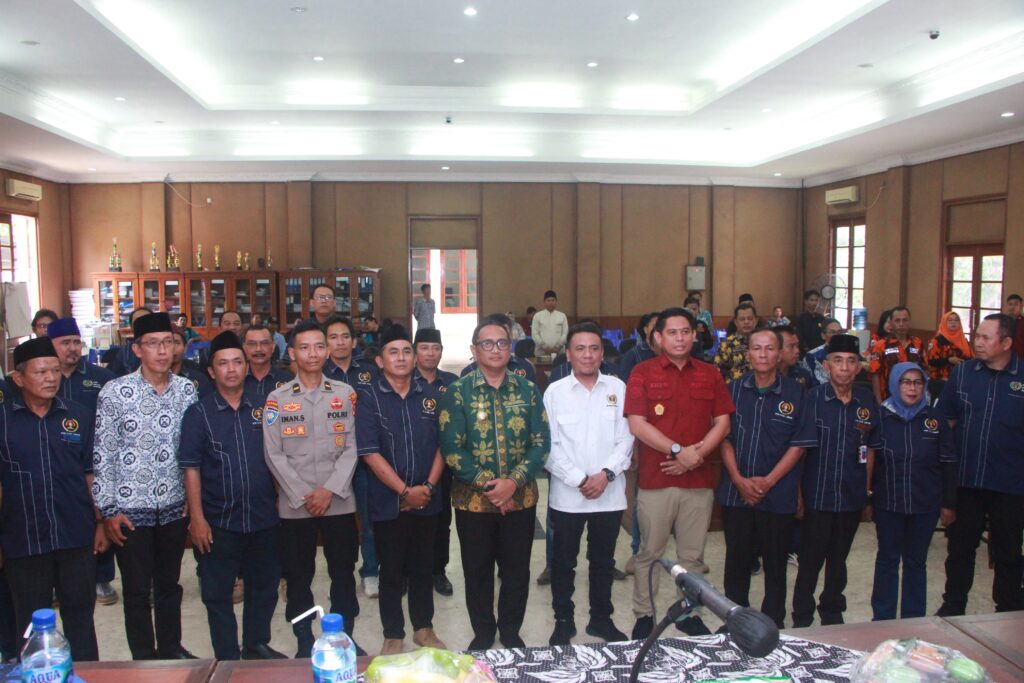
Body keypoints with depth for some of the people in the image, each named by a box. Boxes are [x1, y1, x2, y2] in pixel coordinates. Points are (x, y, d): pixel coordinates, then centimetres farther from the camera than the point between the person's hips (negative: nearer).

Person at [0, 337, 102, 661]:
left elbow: (91, 474, 6)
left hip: (77, 537, 1)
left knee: (80, 615, 14)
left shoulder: (79, 416, 1)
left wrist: (101, 523, 2)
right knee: (31, 623, 14)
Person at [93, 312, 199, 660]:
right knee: (136, 590, 11)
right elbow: (102, 455, -6)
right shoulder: (114, 392, -9)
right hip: (130, 509, -3)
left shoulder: (187, 390, -1)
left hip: (174, 507, 3)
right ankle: (144, 657, 29)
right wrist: (109, 510, -7)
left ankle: (171, 647, 36)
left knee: (169, 583, 18)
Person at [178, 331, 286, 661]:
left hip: (264, 517, 3)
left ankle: (257, 645, 35)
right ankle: (227, 658, 23)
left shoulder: (263, 407, 4)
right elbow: (191, 469, -6)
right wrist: (197, 518, -10)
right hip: (219, 521, -3)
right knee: (218, 593, 7)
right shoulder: (198, 413, -4)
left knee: (264, 586, 15)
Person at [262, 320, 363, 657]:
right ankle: (304, 642, 24)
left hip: (339, 501, 1)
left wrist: (330, 489, -10)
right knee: (298, 576, 9)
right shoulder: (277, 398, 2)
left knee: (344, 573, 8)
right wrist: (302, 496, -10)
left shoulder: (345, 394, 4)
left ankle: (345, 637, 24)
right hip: (294, 505, 0)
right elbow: (274, 455, -2)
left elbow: (351, 448, 1)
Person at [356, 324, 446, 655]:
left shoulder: (431, 395, 4)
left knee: (423, 567, 15)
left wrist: (428, 485, -7)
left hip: (427, 500, 3)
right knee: (392, 571, 9)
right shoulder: (369, 397, -6)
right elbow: (370, 452, -12)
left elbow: (442, 444, 5)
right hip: (388, 501, -3)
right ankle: (393, 635, 25)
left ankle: (424, 627, 31)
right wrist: (405, 491, -14)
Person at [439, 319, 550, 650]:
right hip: (473, 499, -1)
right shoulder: (457, 391, -4)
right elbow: (451, 448, -9)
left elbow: (541, 442, -2)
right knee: (478, 571, 11)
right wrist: (486, 485, -15)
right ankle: (483, 634, 31)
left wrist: (513, 481, -14)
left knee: (517, 570, 12)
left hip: (520, 497, 2)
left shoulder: (527, 389, 1)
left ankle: (511, 632, 32)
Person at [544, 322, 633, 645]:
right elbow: (550, 445, -6)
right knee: (563, 562, 11)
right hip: (567, 495, -1)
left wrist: (606, 474, -13)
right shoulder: (555, 392, -2)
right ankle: (563, 621, 27)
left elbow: (625, 439, -1)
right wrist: (578, 479, -12)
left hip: (610, 494, 2)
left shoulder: (617, 388, 2)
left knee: (603, 560, 16)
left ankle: (601, 618, 33)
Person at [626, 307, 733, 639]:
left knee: (692, 555, 12)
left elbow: (722, 422, 6)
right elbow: (637, 425, -9)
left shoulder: (710, 374, 8)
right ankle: (643, 615, 21)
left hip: (699, 479, 3)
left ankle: (689, 613, 27)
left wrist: (697, 454, -9)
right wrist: (678, 450, -15)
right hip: (655, 480, -3)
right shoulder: (643, 372, -2)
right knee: (650, 553, 8)